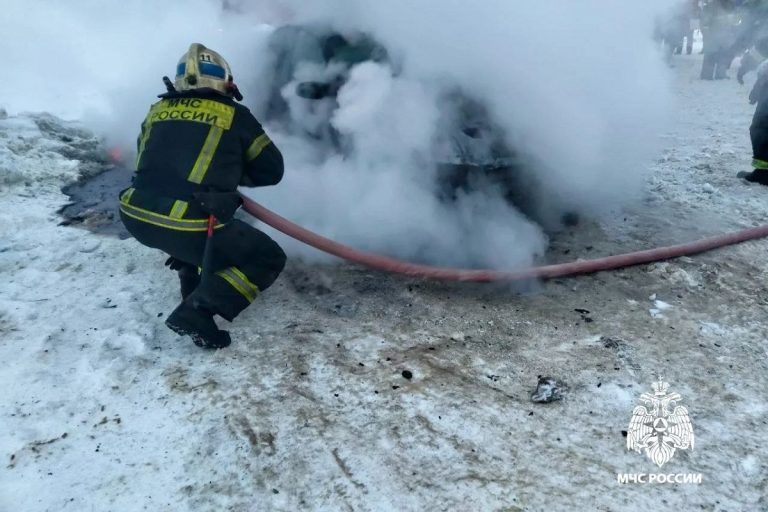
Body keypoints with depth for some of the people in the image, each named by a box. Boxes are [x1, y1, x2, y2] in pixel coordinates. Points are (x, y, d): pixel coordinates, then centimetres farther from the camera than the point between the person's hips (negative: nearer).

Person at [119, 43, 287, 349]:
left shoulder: (158, 111, 16)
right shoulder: (233, 115, 5)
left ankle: (192, 285, 32)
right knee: (269, 260, 9)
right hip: (188, 228, -6)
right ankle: (197, 311, -5)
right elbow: (272, 170, 10)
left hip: (137, 218, 6)